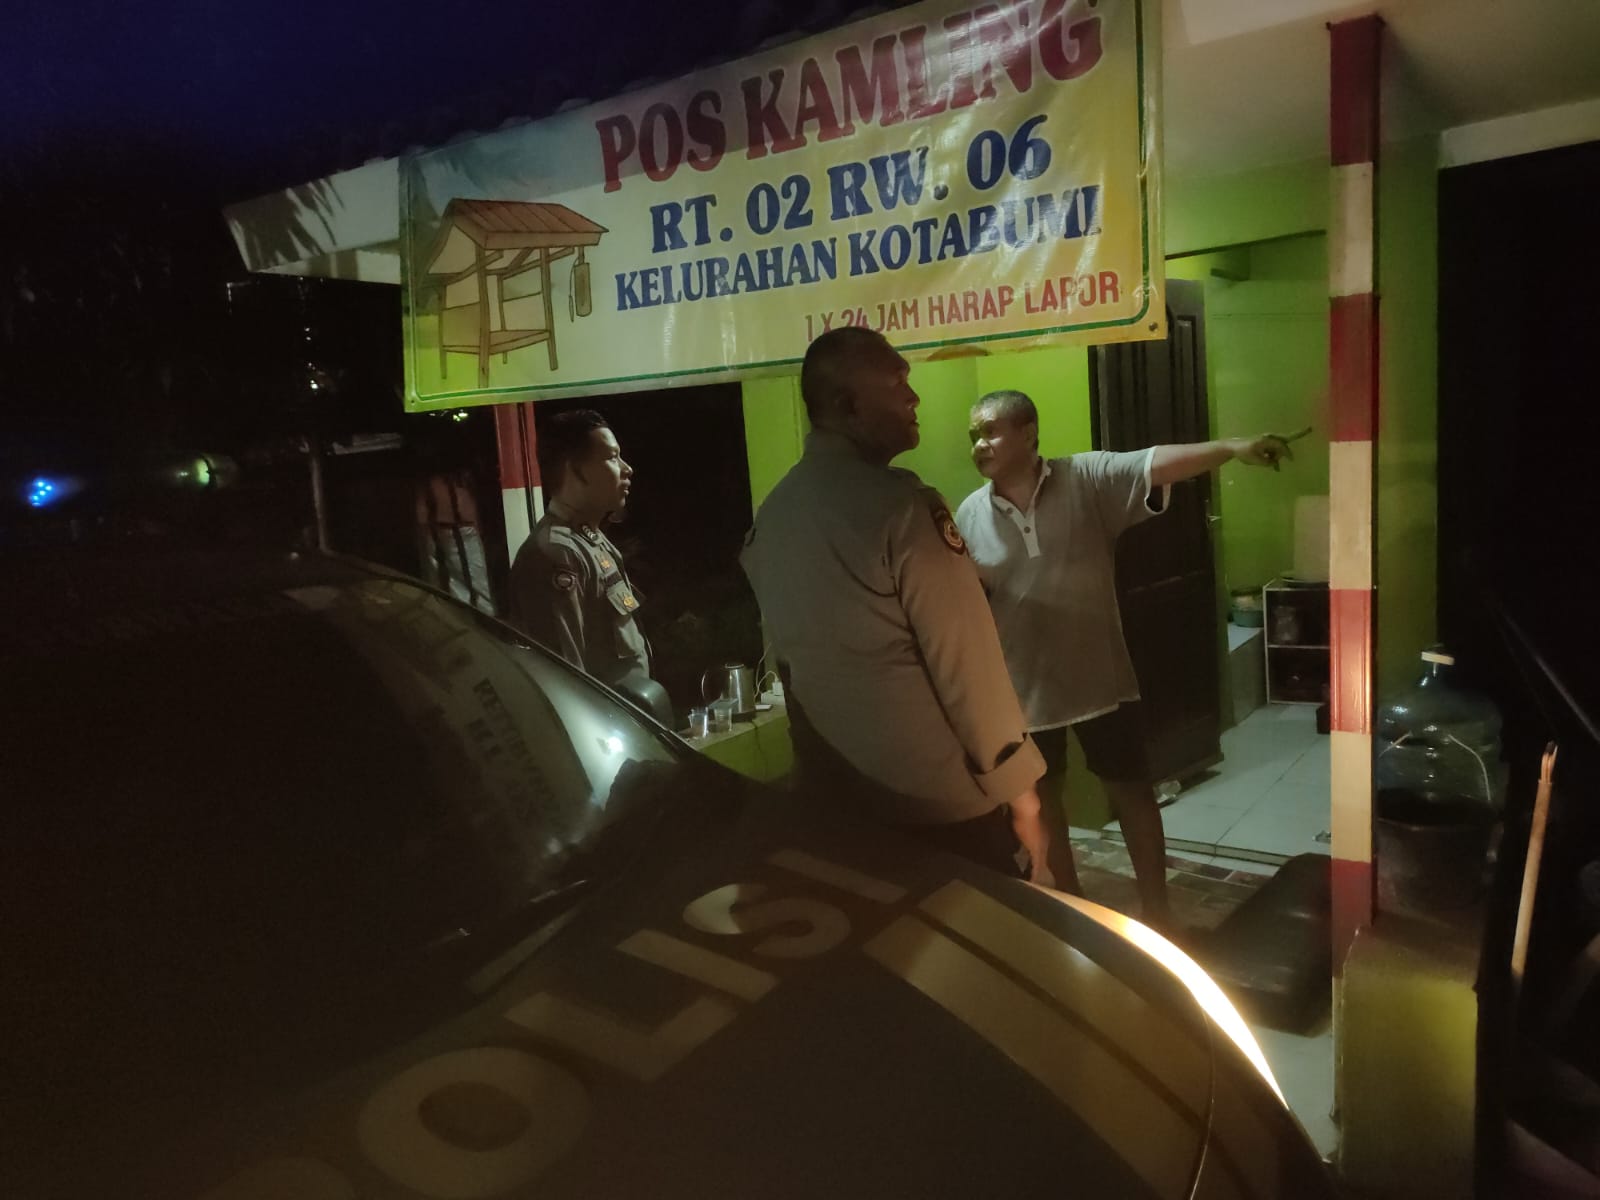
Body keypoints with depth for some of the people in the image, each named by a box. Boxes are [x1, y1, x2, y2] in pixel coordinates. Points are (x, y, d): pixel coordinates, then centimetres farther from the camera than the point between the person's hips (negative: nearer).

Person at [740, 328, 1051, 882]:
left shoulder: (772, 514, 4)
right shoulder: (898, 504, -20)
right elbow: (965, 660, -19)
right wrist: (1019, 789, -9)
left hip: (835, 802, 8)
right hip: (943, 803, -7)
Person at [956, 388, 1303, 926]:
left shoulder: (1089, 478, -10)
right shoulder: (969, 514, -3)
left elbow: (1159, 463, -25)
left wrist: (1232, 447, -40)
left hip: (1098, 677, -1)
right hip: (1021, 686, 2)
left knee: (1132, 791, 12)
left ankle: (1156, 908, 32)